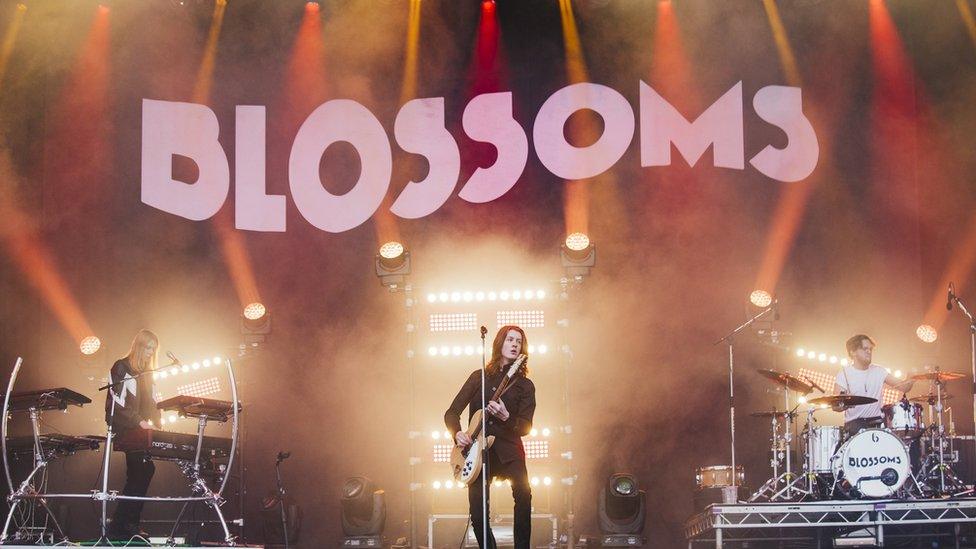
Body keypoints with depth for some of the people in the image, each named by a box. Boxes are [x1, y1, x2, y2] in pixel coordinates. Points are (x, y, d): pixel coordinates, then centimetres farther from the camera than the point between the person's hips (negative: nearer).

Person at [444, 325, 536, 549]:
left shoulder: (525, 385, 6)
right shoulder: (479, 377, 9)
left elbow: (525, 427, -3)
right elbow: (452, 413, 10)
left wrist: (506, 417, -22)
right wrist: (457, 433, -10)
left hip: (508, 451, -1)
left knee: (523, 494, -29)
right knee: (478, 516, -7)